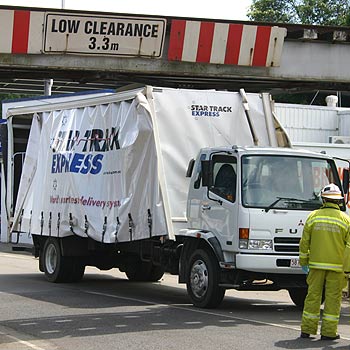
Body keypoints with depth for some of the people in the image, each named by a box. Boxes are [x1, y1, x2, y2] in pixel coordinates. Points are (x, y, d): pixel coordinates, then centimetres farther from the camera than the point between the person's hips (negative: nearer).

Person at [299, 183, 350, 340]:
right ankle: (328, 332, 3)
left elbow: (304, 242, 4)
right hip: (336, 266, -2)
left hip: (316, 264, 2)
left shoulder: (313, 216, 1)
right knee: (333, 298, 3)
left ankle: (307, 329, 10)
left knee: (313, 296, 8)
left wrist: (303, 261, 16)